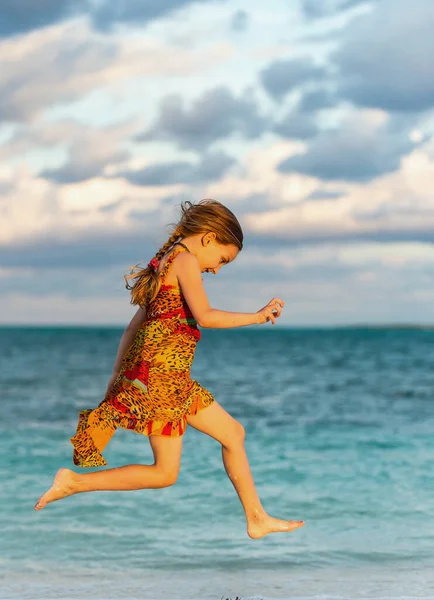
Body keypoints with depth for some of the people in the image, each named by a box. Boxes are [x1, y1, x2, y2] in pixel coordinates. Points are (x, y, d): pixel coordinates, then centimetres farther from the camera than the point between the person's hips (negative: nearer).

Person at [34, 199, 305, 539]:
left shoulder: (167, 262, 19)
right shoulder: (186, 259, -9)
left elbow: (133, 328, 17)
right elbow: (205, 317, -22)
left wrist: (115, 382, 17)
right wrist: (257, 316, -11)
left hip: (174, 379, 10)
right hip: (160, 375, -10)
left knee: (233, 433, 15)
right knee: (165, 474, -5)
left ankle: (257, 519, 21)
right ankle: (75, 482, -4)